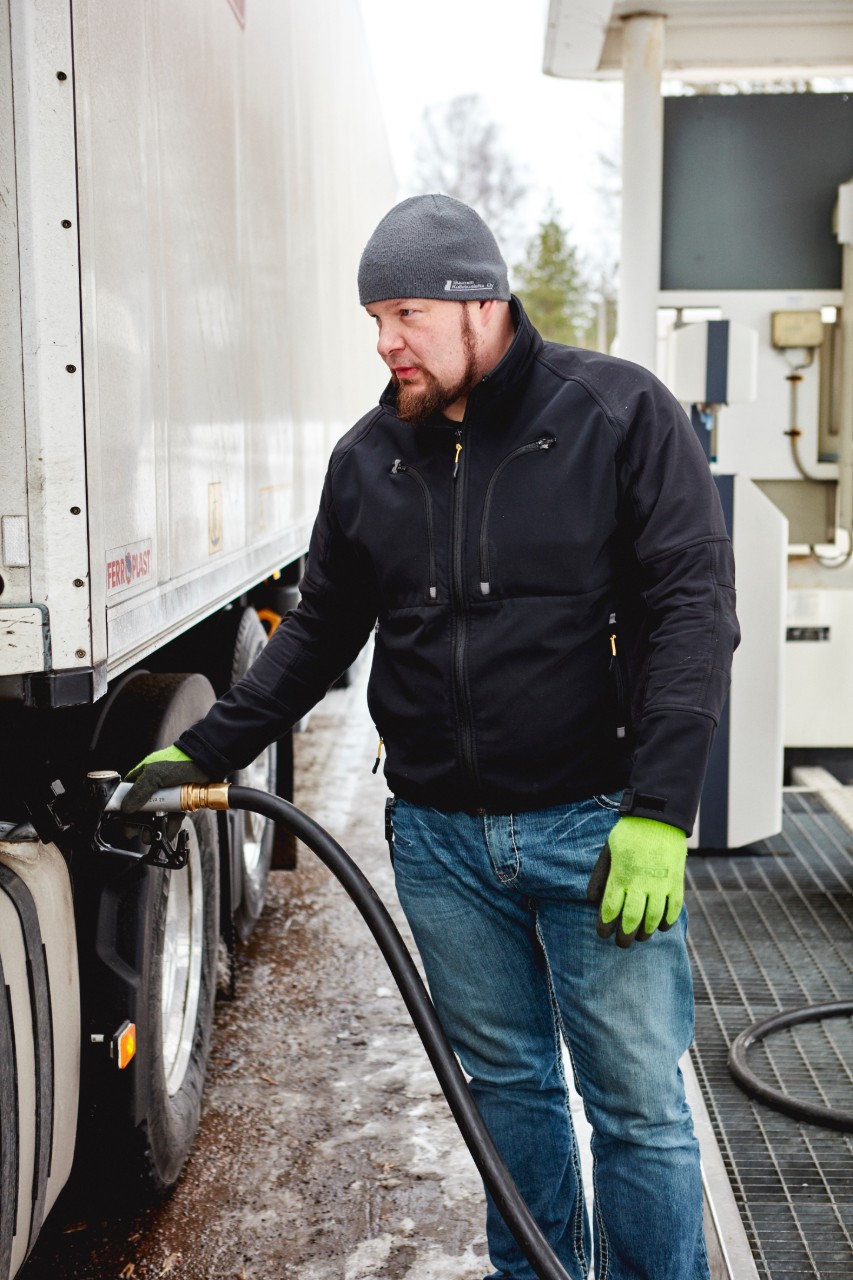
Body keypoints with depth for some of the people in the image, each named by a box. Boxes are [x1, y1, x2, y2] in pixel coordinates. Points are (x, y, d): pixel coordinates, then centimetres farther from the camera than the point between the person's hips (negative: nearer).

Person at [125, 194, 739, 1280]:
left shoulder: (619, 412, -6)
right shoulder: (369, 458, 8)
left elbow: (693, 607, -11)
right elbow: (321, 632, 16)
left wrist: (658, 811, -18)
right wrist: (202, 754, 8)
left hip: (593, 825, -4)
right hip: (440, 838, 4)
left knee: (638, 1101, 3)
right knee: (506, 1080, 17)